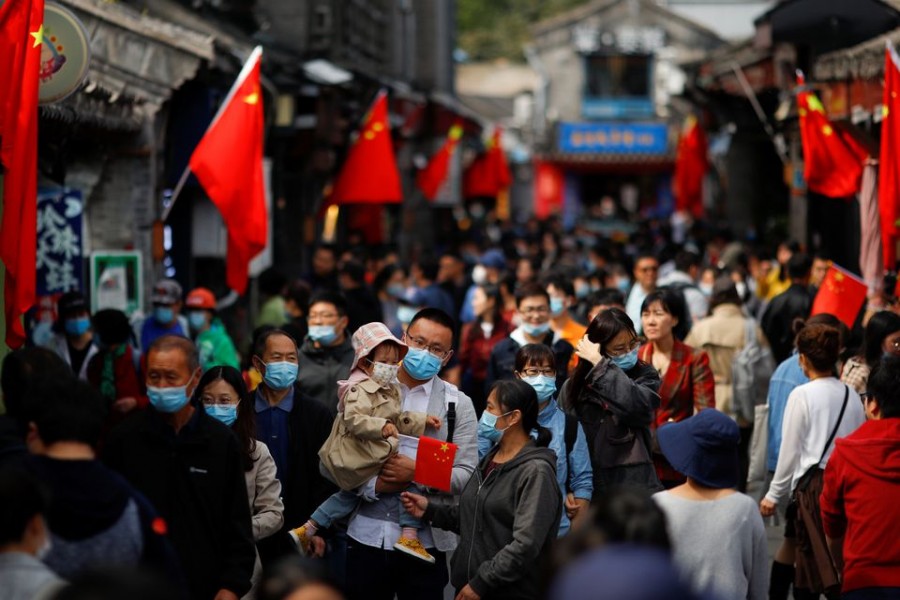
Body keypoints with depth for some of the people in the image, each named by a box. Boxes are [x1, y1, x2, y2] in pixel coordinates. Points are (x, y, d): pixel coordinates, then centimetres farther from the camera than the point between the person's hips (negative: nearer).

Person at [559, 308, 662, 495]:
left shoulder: (644, 376, 2)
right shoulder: (574, 387, 6)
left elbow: (636, 406, -21)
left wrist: (599, 364, -16)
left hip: (635, 489, -2)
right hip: (589, 492, 2)